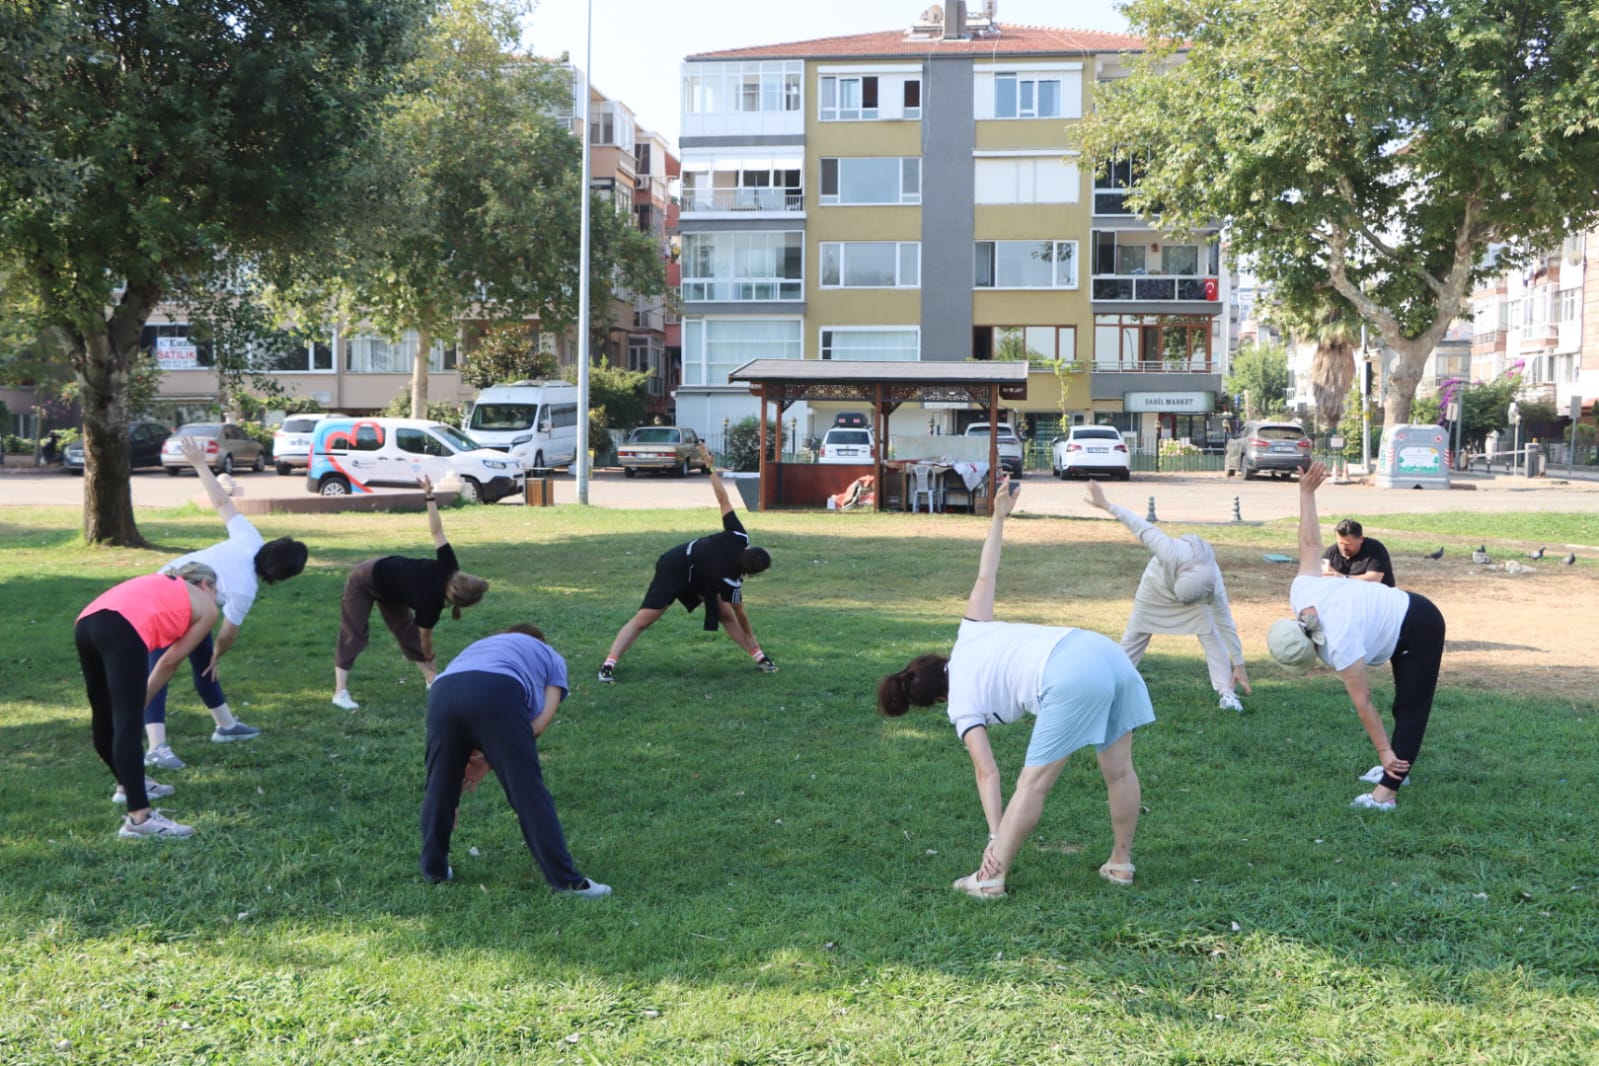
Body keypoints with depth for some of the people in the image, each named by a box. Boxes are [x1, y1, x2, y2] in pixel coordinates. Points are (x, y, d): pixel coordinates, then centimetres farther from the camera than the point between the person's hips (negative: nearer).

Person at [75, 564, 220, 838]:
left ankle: (129, 785, 41)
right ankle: (139, 817, -18)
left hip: (86, 623, 7)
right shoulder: (207, 607, 22)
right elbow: (170, 661, 20)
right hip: (121, 628, -7)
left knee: (105, 717, 22)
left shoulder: (161, 585, 38)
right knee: (127, 725, -13)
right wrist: (142, 700, 26)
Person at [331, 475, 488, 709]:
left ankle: (433, 681, 10)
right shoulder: (430, 603, -35)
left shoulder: (447, 568, -23)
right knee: (353, 634, -9)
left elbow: (436, 530, -20)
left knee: (407, 631, 8)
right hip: (365, 581, -8)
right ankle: (340, 692, -11)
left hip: (388, 583, 8)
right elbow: (425, 635, -16)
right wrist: (429, 658, 2)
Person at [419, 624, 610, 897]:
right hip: (498, 691, -3)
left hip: (443, 690, 4)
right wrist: (490, 758, 24)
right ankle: (566, 880, 9)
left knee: (439, 786, 22)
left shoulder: (482, 646, 46)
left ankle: (434, 868, 35)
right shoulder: (551, 657, 36)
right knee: (529, 792, 5)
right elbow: (539, 723, 19)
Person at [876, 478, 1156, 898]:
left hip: (1070, 679, -8)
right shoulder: (968, 637, 27)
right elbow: (985, 577, 33)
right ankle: (1121, 864, 29)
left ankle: (991, 879, 6)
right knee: (1119, 770, 16)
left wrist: (997, 839, 3)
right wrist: (998, 517, 43)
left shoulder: (962, 706, 11)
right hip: (1106, 651, 8)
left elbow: (987, 774, 4)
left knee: (1034, 781, 1)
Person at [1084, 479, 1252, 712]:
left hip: (1195, 589, 1)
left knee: (1211, 635, -14)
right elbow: (1142, 528, -38)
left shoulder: (1214, 589, -38)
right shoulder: (1174, 553, -48)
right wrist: (1106, 505, -33)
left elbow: (1227, 626, -27)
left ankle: (1226, 693, -11)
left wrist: (1239, 666, -21)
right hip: (1156, 585, -1)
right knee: (1134, 636, 5)